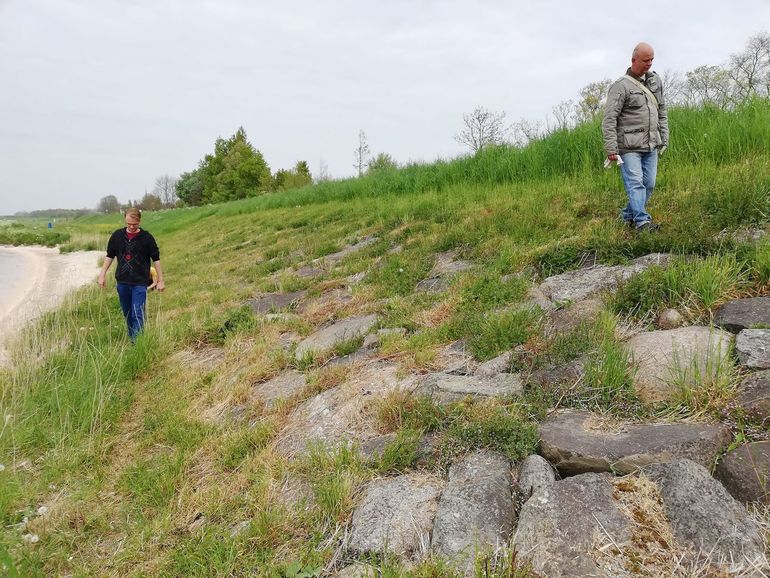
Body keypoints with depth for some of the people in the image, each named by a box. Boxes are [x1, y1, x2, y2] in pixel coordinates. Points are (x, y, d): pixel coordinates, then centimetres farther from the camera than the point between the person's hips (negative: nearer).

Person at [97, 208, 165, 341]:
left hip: (140, 282, -4)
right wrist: (102, 275, 8)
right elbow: (109, 256, 12)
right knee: (127, 314, 14)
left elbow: (156, 259, -1)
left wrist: (160, 280, -2)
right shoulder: (117, 235, 3)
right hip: (122, 281, 4)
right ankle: (131, 338, 29)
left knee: (137, 314, -11)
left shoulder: (146, 237, -6)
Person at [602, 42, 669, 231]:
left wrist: (664, 138, 16)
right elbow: (609, 119, -12)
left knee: (649, 184, 6)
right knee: (635, 183, -12)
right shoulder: (621, 86, -8)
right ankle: (642, 221, -14)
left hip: (651, 145, 7)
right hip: (629, 147, -7)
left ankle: (629, 216, 19)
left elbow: (662, 112, 22)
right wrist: (611, 149, -17)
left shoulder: (655, 80, 14)